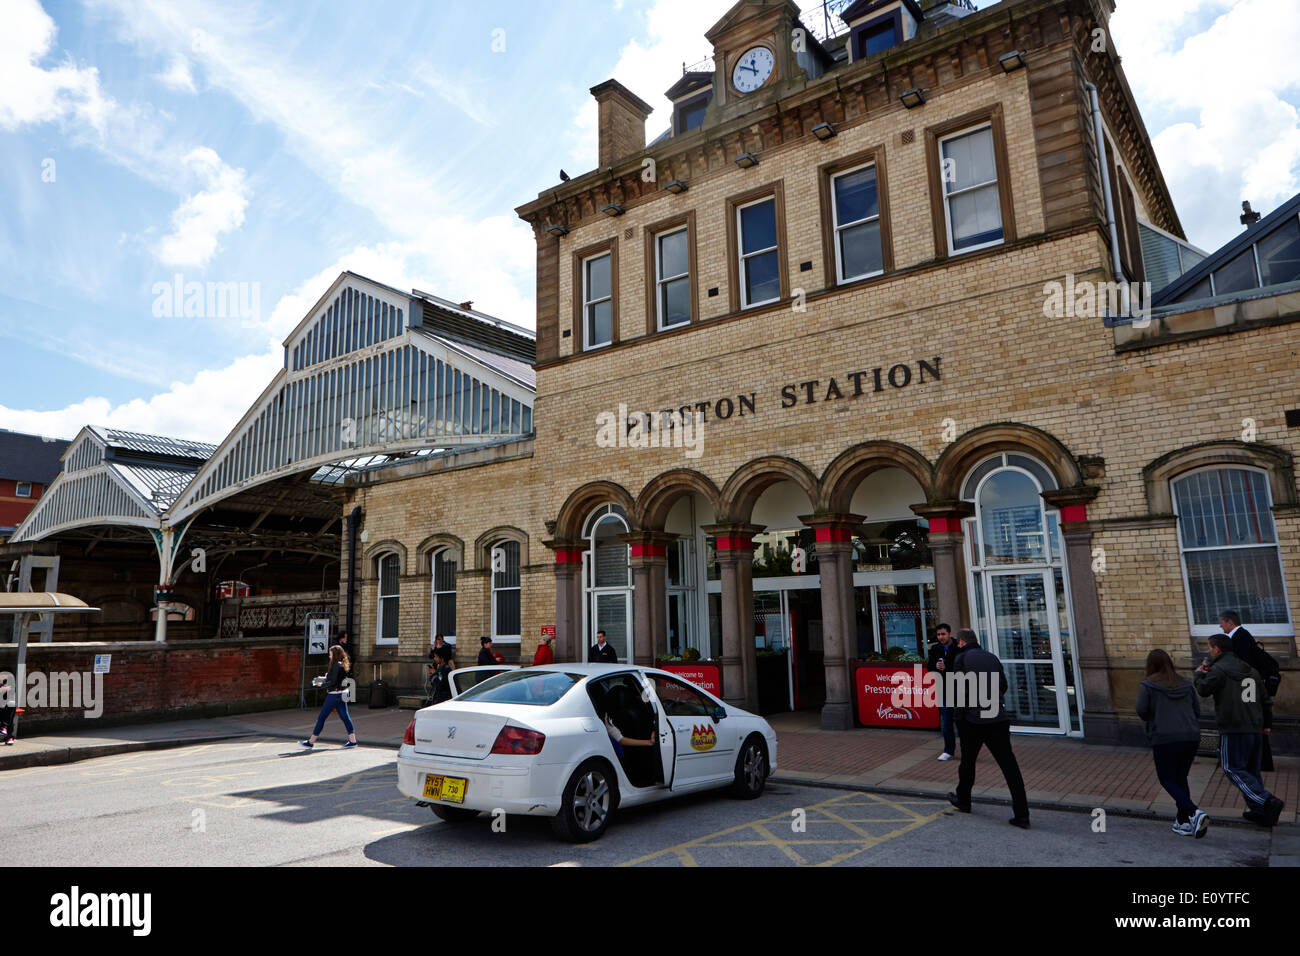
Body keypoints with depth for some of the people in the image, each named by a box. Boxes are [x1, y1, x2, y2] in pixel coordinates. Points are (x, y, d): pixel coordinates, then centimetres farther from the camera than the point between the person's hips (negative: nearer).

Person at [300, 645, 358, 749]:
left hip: (335, 694, -9)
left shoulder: (336, 665, -16)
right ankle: (353, 741, 8)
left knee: (321, 717, 1)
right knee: (345, 717, 9)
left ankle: (311, 742, 10)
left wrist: (322, 684, -5)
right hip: (342, 693, 9)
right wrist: (323, 679, 15)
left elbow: (333, 682, -20)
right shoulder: (343, 665, 12)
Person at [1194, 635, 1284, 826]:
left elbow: (1203, 690, -8)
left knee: (1234, 769, -3)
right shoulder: (1251, 670, 16)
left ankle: (1267, 802, -17)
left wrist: (1199, 674, 12)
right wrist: (1267, 723, 30)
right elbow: (1265, 699, 20)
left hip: (1233, 730, -8)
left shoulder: (1219, 669, -10)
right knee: (1251, 770, 15)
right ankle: (1258, 811, 16)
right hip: (1255, 729, 8)